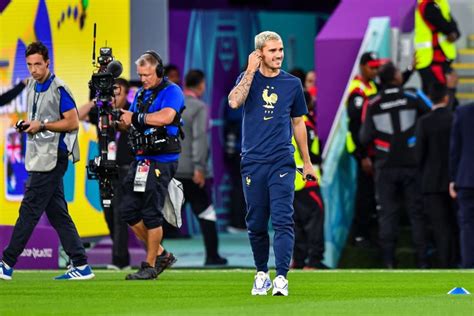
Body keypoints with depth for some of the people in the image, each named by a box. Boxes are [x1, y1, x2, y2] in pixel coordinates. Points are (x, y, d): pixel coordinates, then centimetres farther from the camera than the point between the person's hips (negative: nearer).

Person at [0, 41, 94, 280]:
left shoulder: (59, 88, -12)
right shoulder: (32, 86, 15)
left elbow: (73, 123, -14)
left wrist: (42, 125, -18)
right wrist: (27, 124, 7)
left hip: (52, 158, -9)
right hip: (39, 158, 9)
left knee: (29, 210, -7)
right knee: (57, 213, 6)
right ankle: (81, 266, 7)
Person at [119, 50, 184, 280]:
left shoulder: (171, 92, -8)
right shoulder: (141, 94, 17)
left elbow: (165, 117, -25)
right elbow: (129, 122, 17)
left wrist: (135, 117, -16)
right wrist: (119, 119, -6)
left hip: (162, 161, -9)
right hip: (141, 159, 9)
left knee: (151, 214, -7)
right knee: (128, 210, 6)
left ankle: (150, 265, 3)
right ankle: (161, 254, 18)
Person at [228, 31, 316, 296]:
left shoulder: (292, 83, 9)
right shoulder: (248, 78, 5)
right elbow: (235, 102, -16)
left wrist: (307, 162, 17)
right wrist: (251, 71, -13)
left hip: (282, 162, 0)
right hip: (253, 162, 0)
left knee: (283, 221, -12)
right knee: (256, 224, 6)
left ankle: (282, 278, -17)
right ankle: (262, 274, 21)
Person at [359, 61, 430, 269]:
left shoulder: (372, 106, -4)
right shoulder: (412, 99, -6)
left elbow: (365, 138, -5)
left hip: (386, 167, 1)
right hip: (411, 164, -1)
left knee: (387, 213, 6)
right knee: (417, 212, 6)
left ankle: (389, 261, 0)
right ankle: (422, 260, 5)